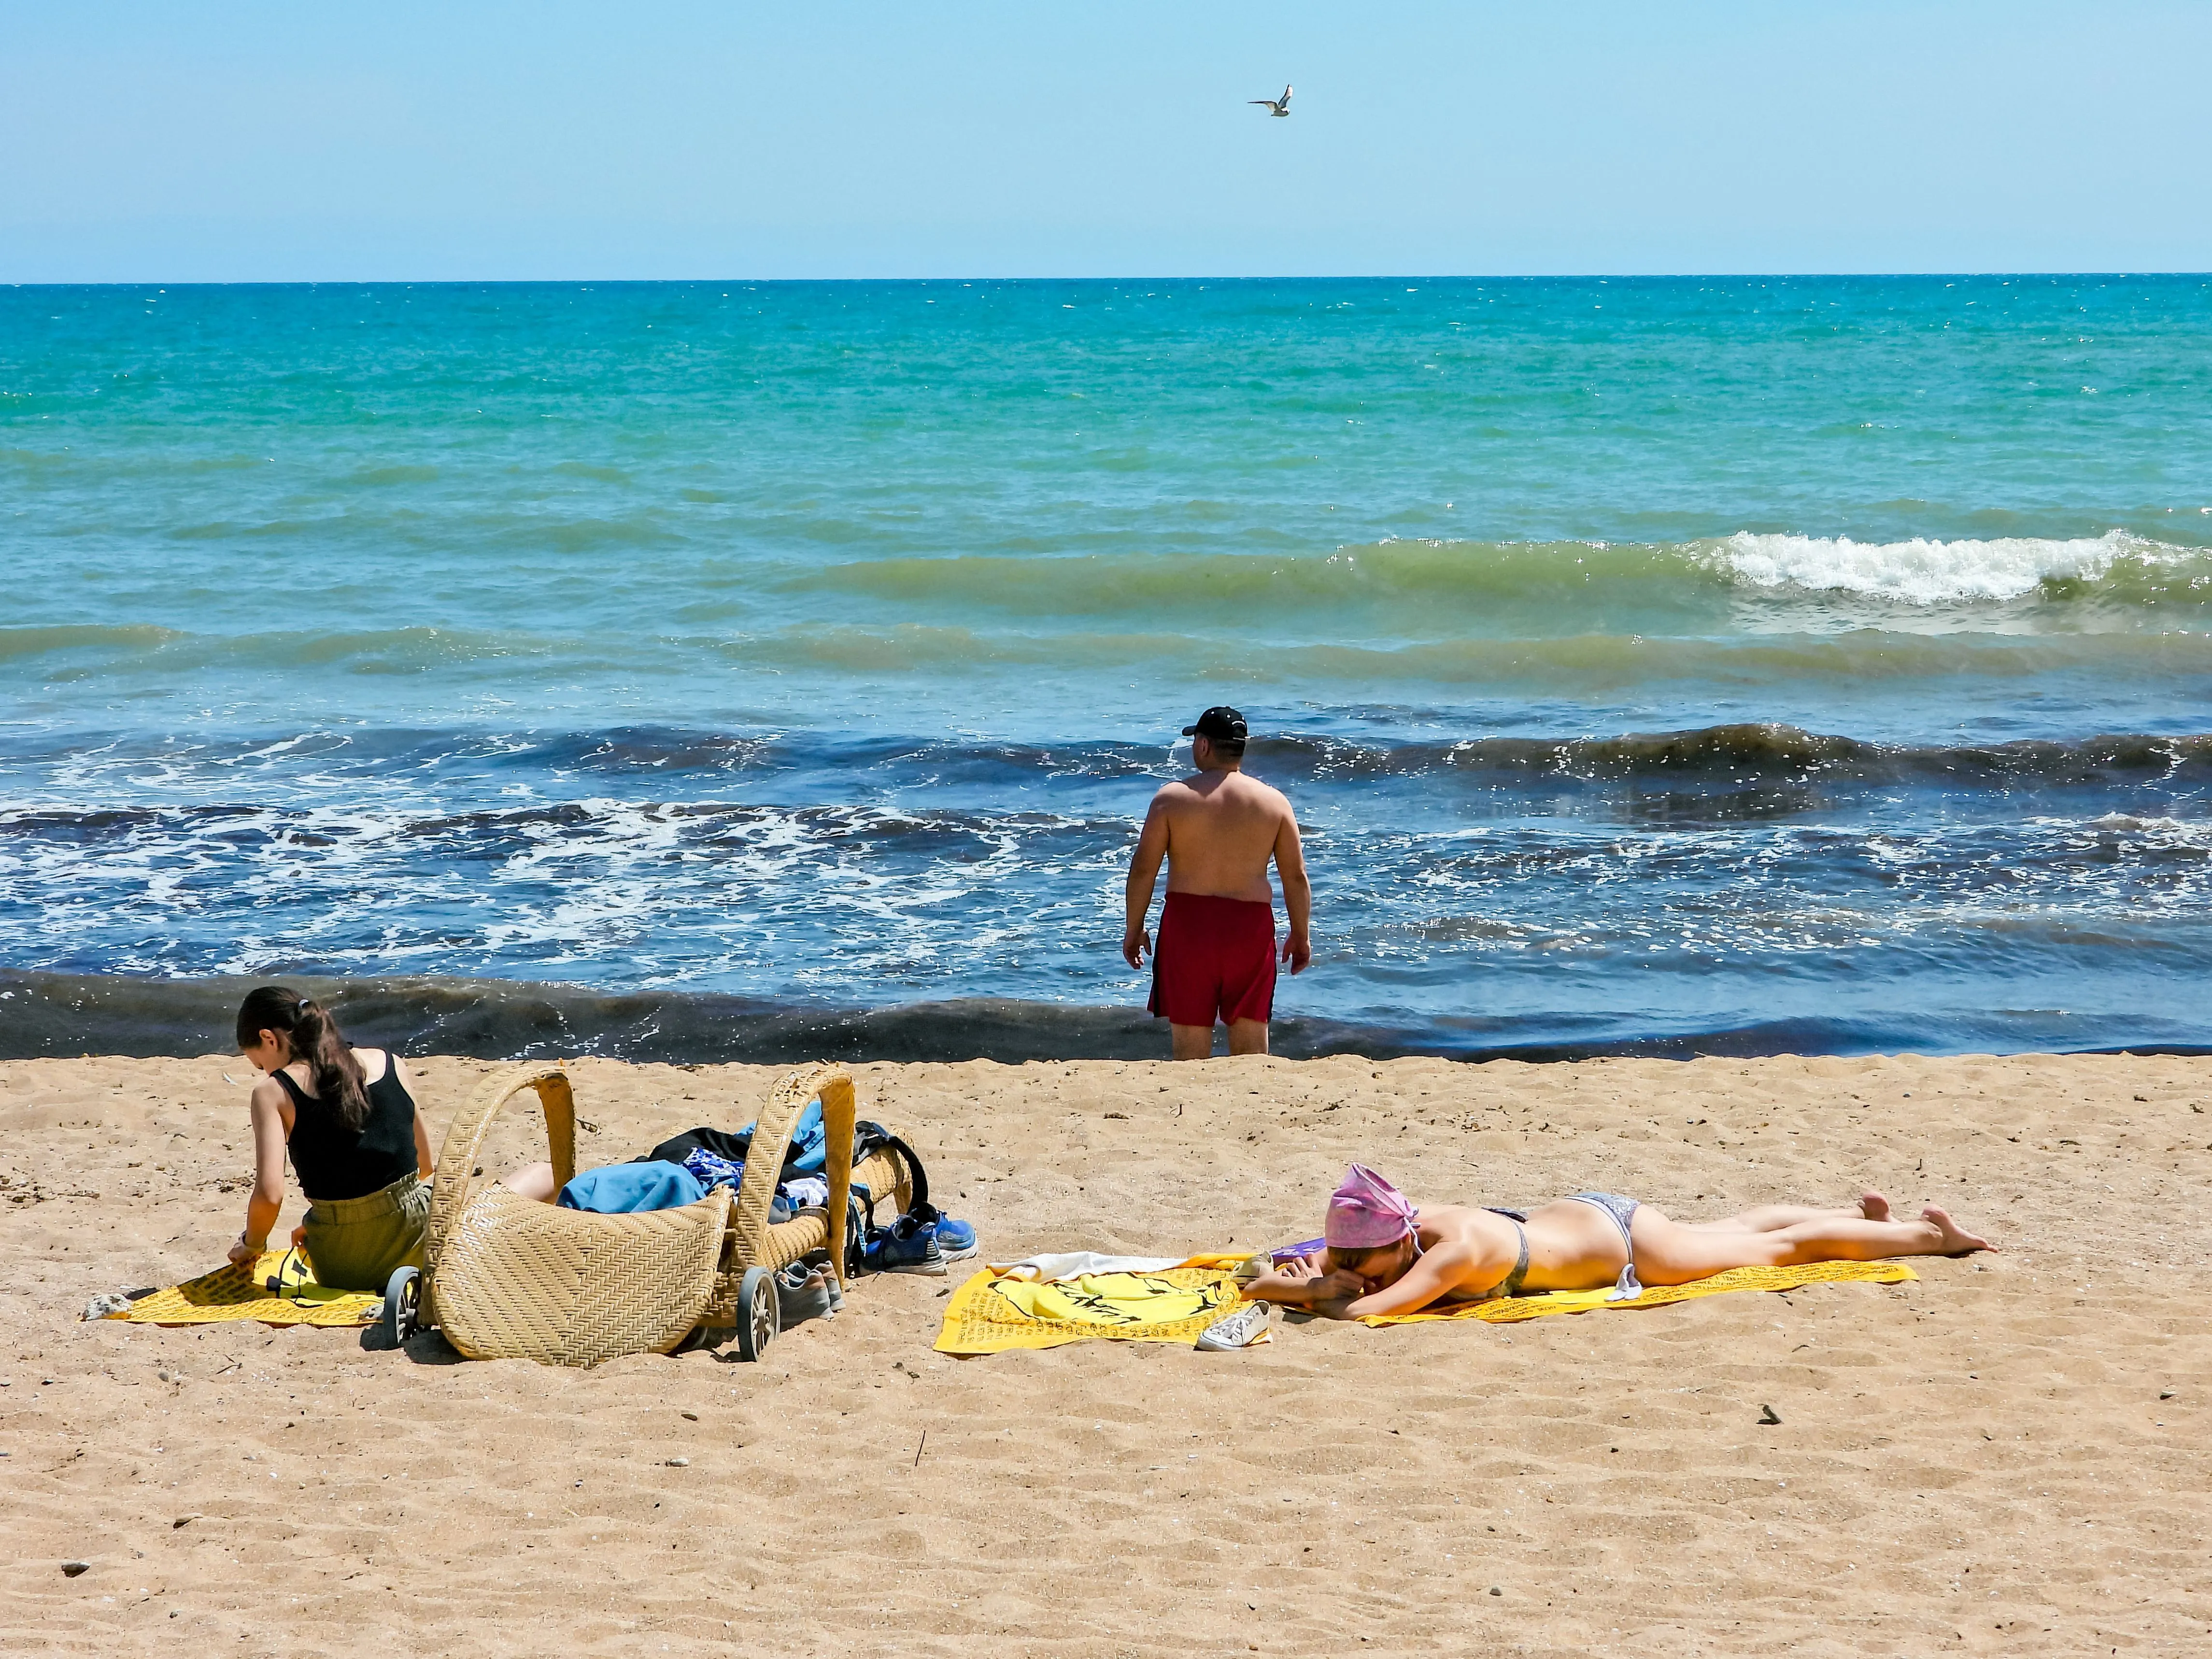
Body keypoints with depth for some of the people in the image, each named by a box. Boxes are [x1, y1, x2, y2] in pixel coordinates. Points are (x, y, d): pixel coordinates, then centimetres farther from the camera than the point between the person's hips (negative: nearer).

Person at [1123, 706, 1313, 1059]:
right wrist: (1301, 935, 14)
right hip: (1252, 925, 2)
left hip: (1188, 921, -2)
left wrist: (1134, 929, 7)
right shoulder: (1274, 801, 3)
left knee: (1190, 1040, 2)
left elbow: (1143, 868, -3)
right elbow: (1296, 875, 4)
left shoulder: (1173, 798, -2)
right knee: (1251, 1039, 8)